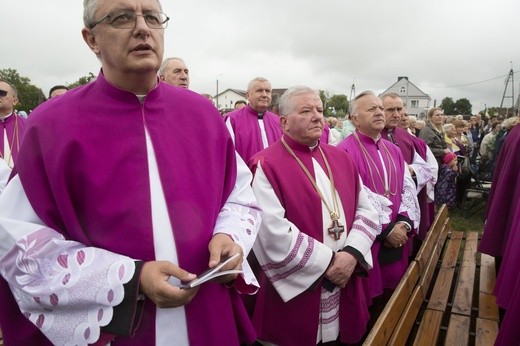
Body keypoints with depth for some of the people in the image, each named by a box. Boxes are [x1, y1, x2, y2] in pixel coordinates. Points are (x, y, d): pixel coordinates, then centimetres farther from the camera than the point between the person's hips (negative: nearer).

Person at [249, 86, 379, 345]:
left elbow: (367, 211, 5)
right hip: (295, 290, -5)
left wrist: (351, 253, -11)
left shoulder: (342, 159, 7)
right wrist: (327, 262, -16)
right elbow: (274, 232, -21)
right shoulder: (267, 165, -13)